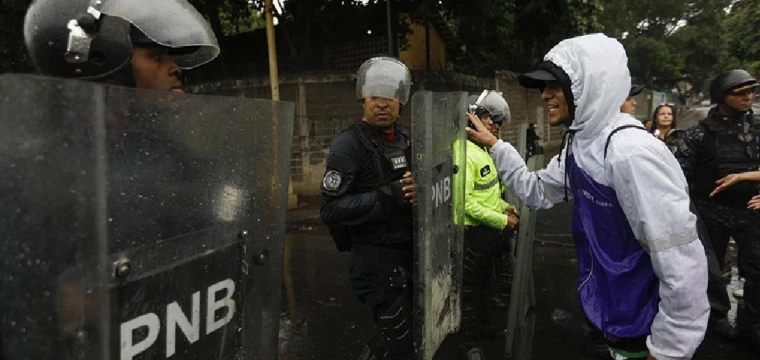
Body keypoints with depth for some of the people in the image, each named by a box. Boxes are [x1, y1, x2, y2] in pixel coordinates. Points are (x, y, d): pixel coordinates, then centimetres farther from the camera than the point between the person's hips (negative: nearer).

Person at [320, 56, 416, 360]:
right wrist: (388, 197, -26)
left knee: (414, 335, 18)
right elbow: (331, 210, -20)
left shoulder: (407, 139, 9)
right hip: (377, 260, -7)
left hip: (411, 254, 7)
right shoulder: (348, 145, -13)